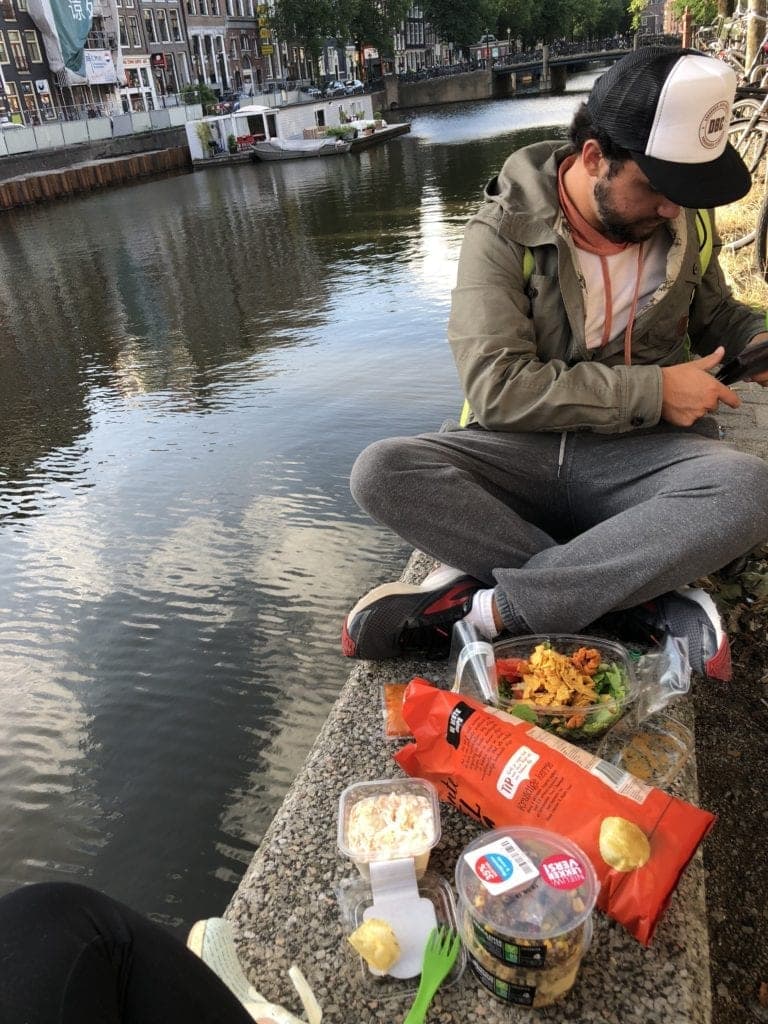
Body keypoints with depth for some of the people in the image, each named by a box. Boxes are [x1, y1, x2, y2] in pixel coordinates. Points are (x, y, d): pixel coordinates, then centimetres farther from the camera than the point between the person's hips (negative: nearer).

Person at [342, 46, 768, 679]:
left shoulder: (688, 223, 6)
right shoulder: (505, 231, -8)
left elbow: (716, 314, 24)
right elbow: (495, 386, -19)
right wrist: (650, 389, -18)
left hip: (637, 457, 2)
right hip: (519, 452, -1)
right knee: (381, 472, -29)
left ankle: (482, 605, -27)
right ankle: (647, 598, -28)